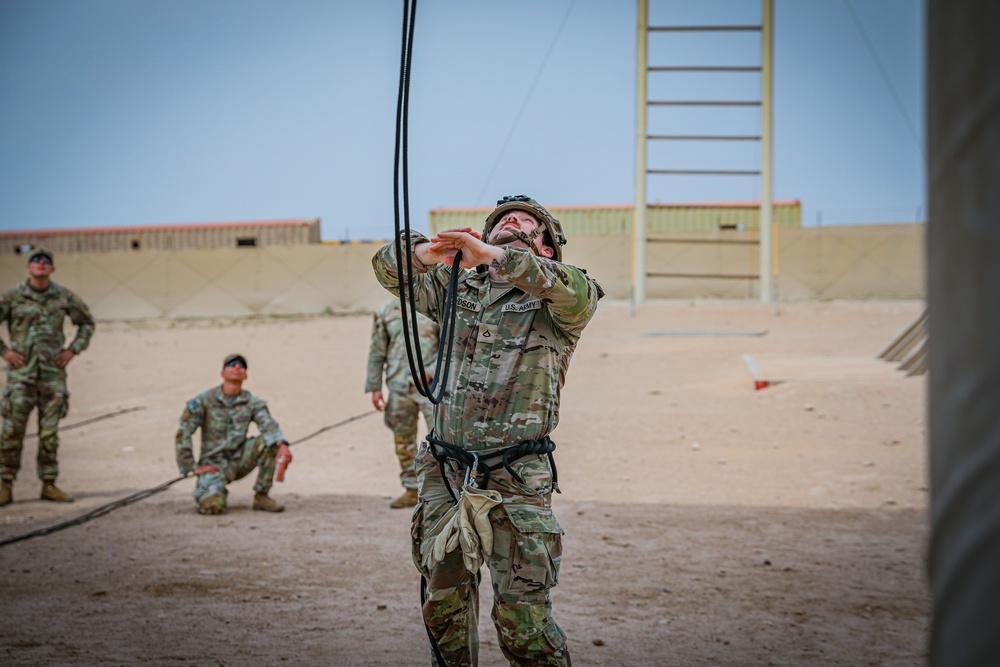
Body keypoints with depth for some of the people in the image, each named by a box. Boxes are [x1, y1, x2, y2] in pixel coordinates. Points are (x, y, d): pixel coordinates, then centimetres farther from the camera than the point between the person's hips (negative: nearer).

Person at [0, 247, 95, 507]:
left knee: (49, 431, 5)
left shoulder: (64, 296, 3)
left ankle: (49, 485, 13)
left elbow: (87, 322, 17)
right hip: (21, 372, -2)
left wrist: (73, 350, 5)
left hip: (53, 371, 2)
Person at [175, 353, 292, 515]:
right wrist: (193, 468, -12)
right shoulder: (204, 400, -8)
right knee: (212, 506, -30)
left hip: (239, 461, 3)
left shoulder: (252, 402, 0)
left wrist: (283, 444, -38)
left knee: (269, 441, -21)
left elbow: (269, 425, -16)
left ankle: (261, 497, -8)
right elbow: (183, 433, -9)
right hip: (214, 464, -3)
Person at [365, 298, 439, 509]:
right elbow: (377, 352, 12)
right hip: (399, 386, 4)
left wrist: (431, 371, -14)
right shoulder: (386, 311, 10)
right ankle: (411, 490, 17)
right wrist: (374, 387, 7)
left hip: (430, 384, -4)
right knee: (403, 439, 8)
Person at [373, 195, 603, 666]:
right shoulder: (457, 287, 14)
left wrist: (493, 255, -31)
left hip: (516, 482, -5)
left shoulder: (553, 301, 0)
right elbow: (387, 267, 11)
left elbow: (580, 292, -23)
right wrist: (426, 251, -12)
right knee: (443, 601, 14)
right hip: (443, 473, 5)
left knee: (522, 618, -7)